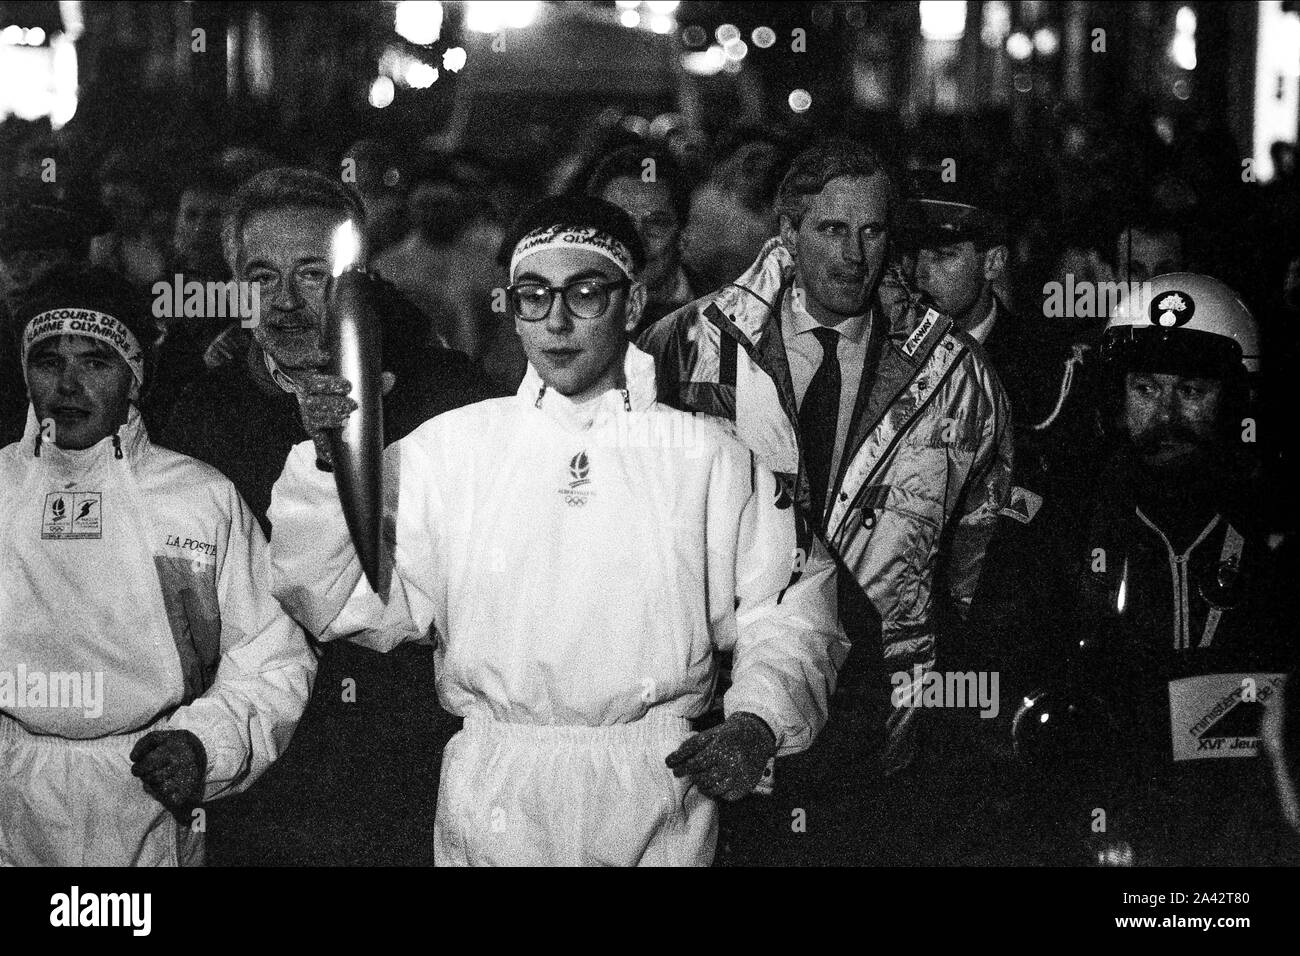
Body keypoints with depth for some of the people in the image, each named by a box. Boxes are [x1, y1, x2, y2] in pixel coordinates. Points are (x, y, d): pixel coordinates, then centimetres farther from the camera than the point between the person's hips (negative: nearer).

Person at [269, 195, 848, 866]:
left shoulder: (709, 456, 5)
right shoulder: (448, 447, 5)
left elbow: (789, 608, 4)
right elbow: (349, 604, 0)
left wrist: (758, 721, -12)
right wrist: (333, 465, -13)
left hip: (657, 808, 0)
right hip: (493, 804, 0)